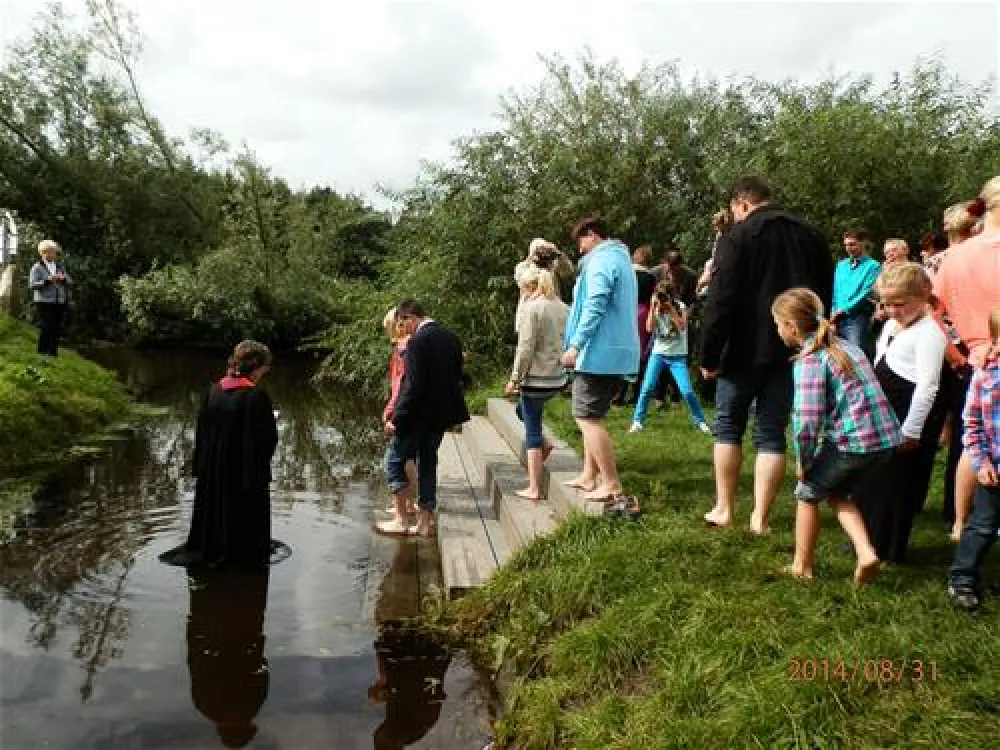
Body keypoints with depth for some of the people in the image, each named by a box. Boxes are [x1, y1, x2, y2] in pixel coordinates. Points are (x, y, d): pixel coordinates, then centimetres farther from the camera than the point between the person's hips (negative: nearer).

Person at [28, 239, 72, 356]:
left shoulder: (60, 267, 14)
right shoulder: (37, 268, 2)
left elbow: (70, 283, 10)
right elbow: (33, 284, -9)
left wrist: (63, 279, -12)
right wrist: (48, 280, -21)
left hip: (60, 303, 4)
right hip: (44, 302, -4)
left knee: (57, 329, 2)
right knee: (46, 328, -9)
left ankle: (53, 352, 9)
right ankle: (42, 352, 0)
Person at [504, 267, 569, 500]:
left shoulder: (533, 308, -13)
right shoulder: (563, 308, 8)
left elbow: (526, 348, -16)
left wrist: (514, 378, -10)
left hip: (536, 378, -7)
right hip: (558, 378, 7)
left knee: (532, 431, 1)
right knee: (523, 409, 31)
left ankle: (534, 489, 6)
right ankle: (544, 444, 18)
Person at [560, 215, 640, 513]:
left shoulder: (601, 260, -11)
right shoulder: (622, 260, 21)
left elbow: (594, 307, -22)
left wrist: (575, 345, -21)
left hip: (599, 353, -10)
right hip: (619, 353, 10)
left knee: (588, 417, -7)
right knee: (592, 415, 18)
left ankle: (613, 489, -9)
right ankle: (590, 476, 24)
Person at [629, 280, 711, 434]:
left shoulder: (680, 307, -5)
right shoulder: (656, 309, 1)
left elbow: (682, 326, -21)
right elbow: (649, 328, -13)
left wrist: (671, 308, -23)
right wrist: (653, 307, -16)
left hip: (677, 356, -2)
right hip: (658, 354, 2)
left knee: (687, 391, -8)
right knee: (647, 388, -8)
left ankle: (700, 421, 10)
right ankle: (637, 420, 3)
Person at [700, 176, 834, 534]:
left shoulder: (738, 236, -8)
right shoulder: (811, 236, 12)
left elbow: (720, 301, -15)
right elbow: (825, 297, 17)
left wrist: (709, 356, -11)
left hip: (745, 350, -4)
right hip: (793, 353, 4)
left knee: (728, 426, 11)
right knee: (772, 434, 7)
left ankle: (724, 509, 15)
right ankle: (760, 517, 6)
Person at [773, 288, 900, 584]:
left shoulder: (810, 360, -12)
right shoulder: (845, 345, 14)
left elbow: (807, 419, -22)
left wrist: (803, 462, -8)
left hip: (852, 441, -8)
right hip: (886, 438, 8)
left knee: (808, 493, 15)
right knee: (838, 492, 28)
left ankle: (802, 566, 26)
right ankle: (866, 553, 13)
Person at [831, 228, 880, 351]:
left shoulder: (873, 266, -1)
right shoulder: (841, 265, 18)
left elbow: (867, 293, -11)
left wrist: (844, 310, -12)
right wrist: (833, 312, 2)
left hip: (857, 318, -6)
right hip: (837, 319, 6)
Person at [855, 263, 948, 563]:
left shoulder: (929, 333, -17)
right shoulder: (891, 326, 12)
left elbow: (927, 386, -22)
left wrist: (912, 430, -22)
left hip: (909, 418, -9)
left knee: (897, 482, 1)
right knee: (871, 479, 17)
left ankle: (889, 549, 14)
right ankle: (869, 538, 32)